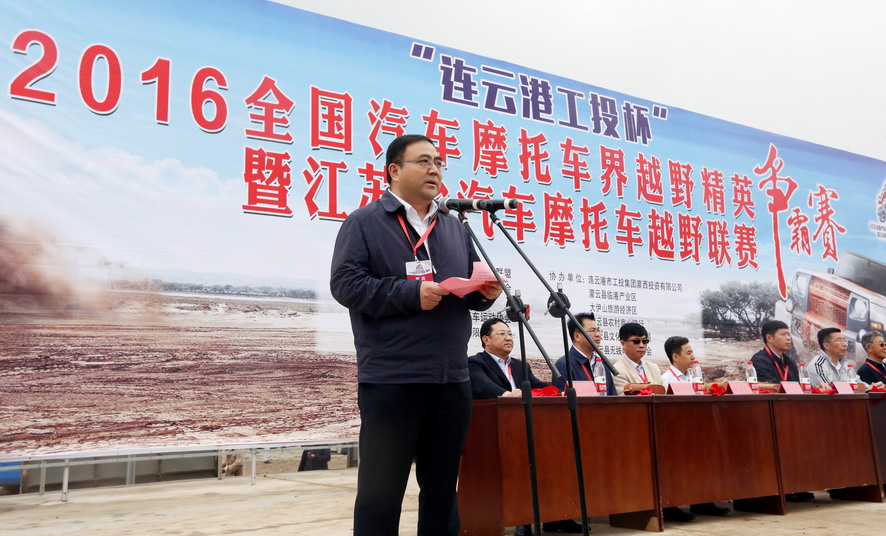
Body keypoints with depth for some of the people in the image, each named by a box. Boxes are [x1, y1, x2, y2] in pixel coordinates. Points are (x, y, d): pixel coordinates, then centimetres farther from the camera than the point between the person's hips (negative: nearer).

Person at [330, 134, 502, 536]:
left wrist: (486, 292, -3)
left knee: (442, 488, 15)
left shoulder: (455, 228, 20)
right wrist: (411, 293, -18)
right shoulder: (364, 223, 2)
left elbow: (471, 287, 20)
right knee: (381, 491, 2)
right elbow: (346, 284, -10)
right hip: (390, 380, -5)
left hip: (452, 380, 6)